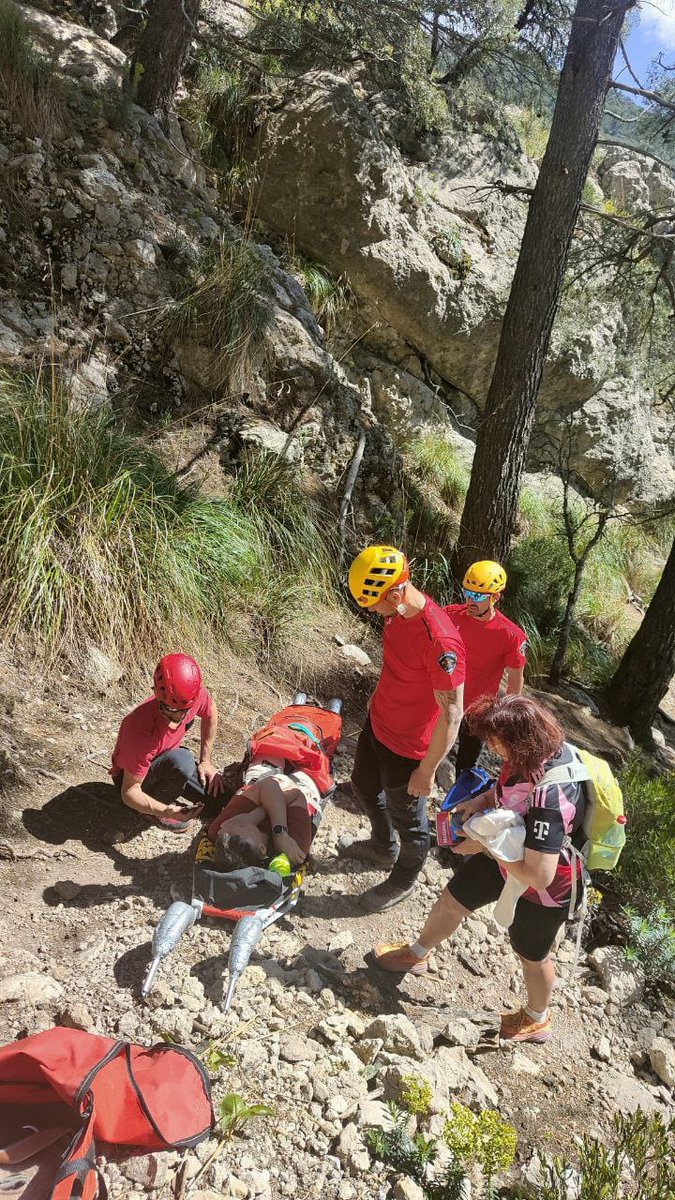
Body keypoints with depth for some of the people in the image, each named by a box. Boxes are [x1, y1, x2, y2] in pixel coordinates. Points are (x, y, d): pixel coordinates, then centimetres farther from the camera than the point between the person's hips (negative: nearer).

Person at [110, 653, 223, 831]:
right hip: (131, 776, -6)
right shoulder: (142, 731, -40)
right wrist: (164, 811, -48)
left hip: (167, 759, 6)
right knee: (182, 761, -36)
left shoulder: (195, 694, -24)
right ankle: (155, 811, -10)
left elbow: (210, 713, 3)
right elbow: (129, 792, -32)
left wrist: (206, 761, 3)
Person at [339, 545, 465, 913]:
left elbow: (451, 714, -29)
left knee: (407, 819, 16)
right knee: (364, 786, 30)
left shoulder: (440, 641, -37)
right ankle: (382, 846, 58)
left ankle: (403, 882, 45)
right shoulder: (398, 611, -11)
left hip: (407, 746, -8)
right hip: (377, 723, 9)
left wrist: (427, 770, -21)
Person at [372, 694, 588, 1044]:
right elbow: (508, 789, 4)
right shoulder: (543, 748, -19)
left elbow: (539, 875, -38)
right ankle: (417, 954, 54)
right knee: (451, 900, 24)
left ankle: (536, 1020, 54)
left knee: (532, 956, 21)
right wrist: (479, 802, -14)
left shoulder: (549, 800, -43)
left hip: (542, 891, -8)